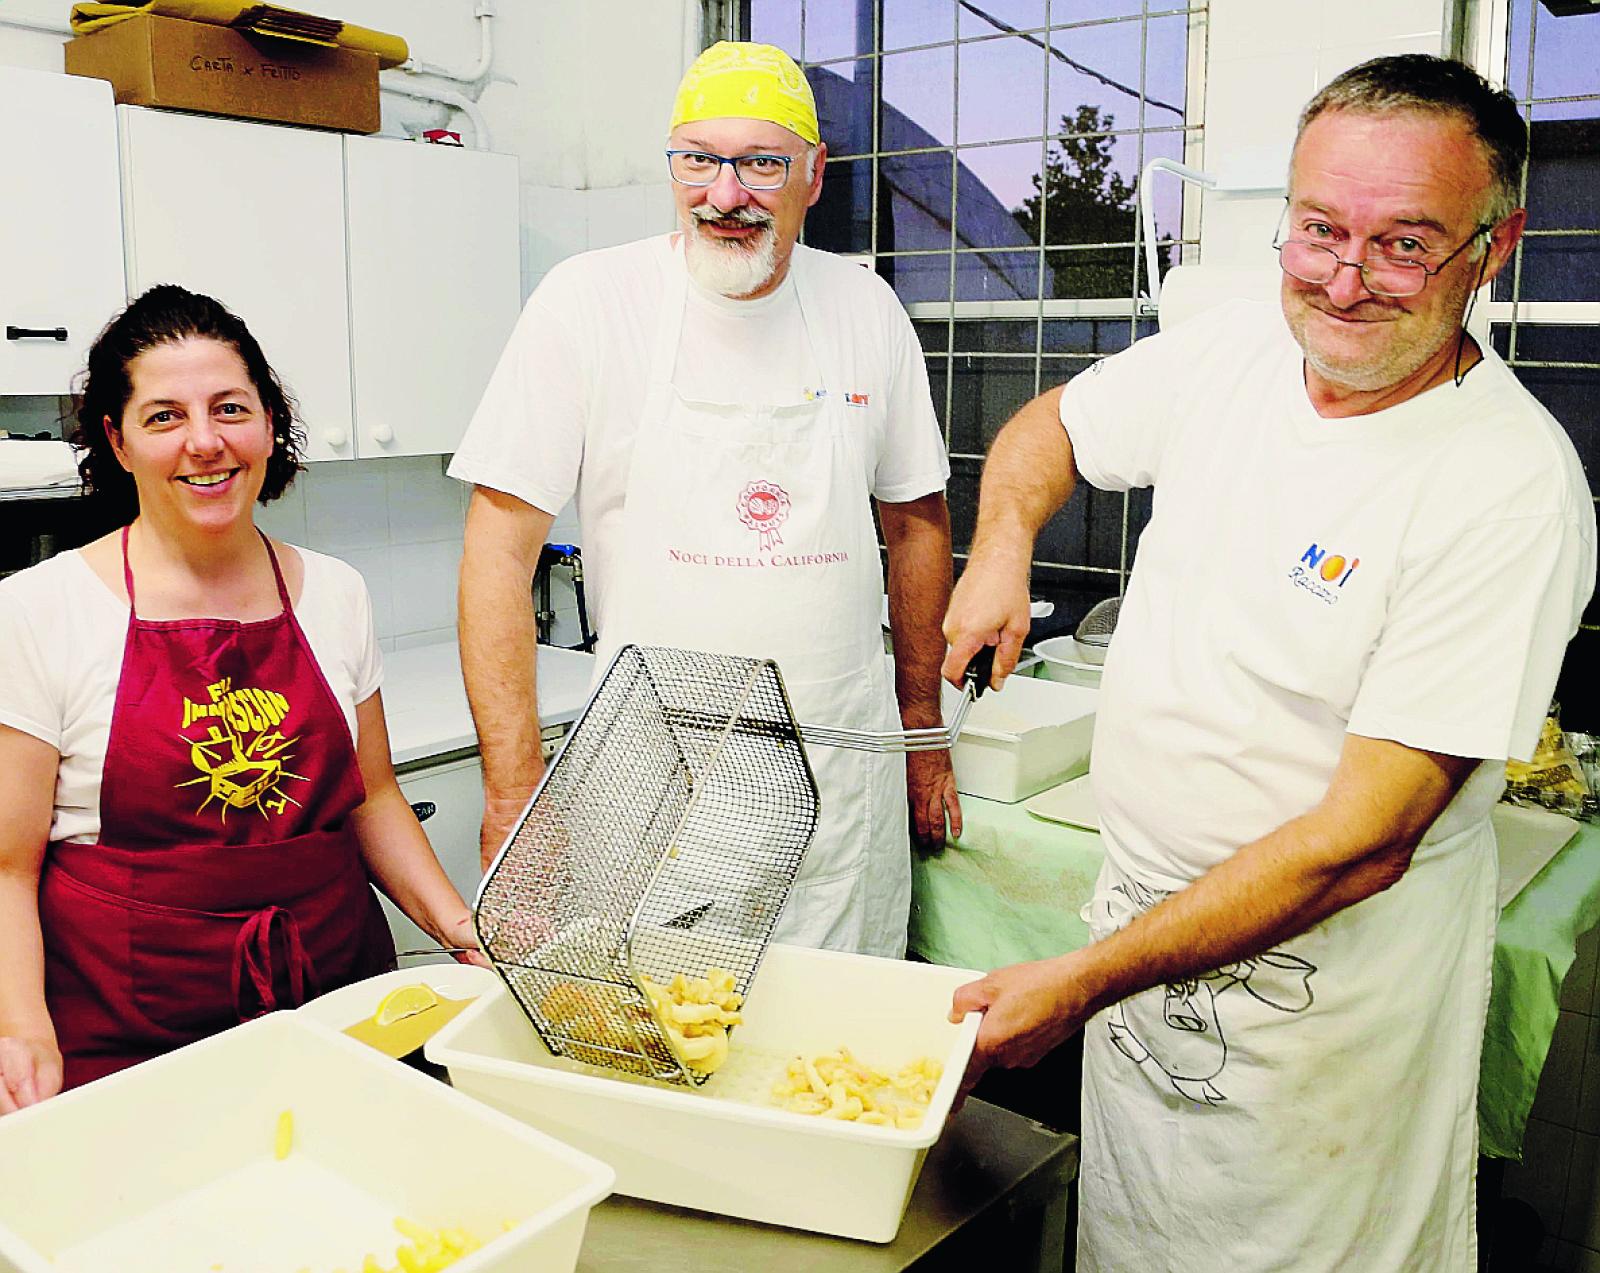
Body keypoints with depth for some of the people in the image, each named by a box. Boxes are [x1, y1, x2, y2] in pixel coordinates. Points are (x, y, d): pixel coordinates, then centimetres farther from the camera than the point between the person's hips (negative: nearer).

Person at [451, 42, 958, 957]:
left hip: (846, 778, 3)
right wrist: (514, 792, -14)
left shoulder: (867, 309, 3)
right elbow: (501, 551, -9)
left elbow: (915, 521, 12)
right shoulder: (590, 301, -7)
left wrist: (923, 732, 13)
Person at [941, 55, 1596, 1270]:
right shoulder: (1232, 352, -5)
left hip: (1314, 983, -5)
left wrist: (1083, 981, -27)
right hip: (1145, 915, 6)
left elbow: (1362, 839, -26)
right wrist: (1003, 545, -6)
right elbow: (1051, 425, 15)